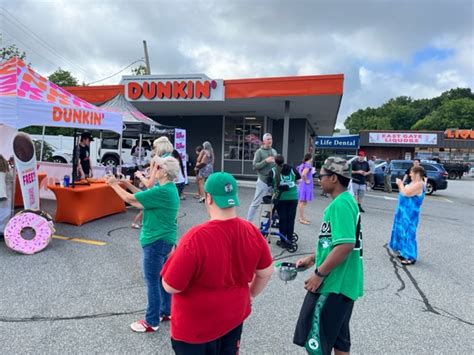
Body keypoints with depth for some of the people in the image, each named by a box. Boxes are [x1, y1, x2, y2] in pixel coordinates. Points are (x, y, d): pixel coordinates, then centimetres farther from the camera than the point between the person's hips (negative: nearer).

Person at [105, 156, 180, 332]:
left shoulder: (162, 191, -25)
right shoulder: (168, 189, 7)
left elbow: (130, 199, -20)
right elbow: (143, 196, 11)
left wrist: (114, 184, -5)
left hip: (156, 241, -10)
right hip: (164, 239, 10)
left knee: (152, 281, 3)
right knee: (162, 277, 20)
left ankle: (152, 321, 18)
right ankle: (166, 311, 35)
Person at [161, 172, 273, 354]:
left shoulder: (196, 238, -31)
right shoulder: (252, 231, -14)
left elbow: (171, 286, -23)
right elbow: (266, 272, -1)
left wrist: (175, 259, -4)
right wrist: (250, 294, 16)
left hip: (196, 327, -4)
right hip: (234, 316, 4)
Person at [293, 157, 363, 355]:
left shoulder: (340, 204, -20)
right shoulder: (345, 201, 12)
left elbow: (345, 246, -28)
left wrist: (319, 274, -20)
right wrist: (313, 258, 17)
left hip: (334, 283, -10)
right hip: (341, 283, 10)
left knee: (316, 339, 4)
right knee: (338, 336, 21)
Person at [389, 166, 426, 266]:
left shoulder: (419, 184, -19)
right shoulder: (414, 183, 12)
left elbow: (406, 193, -25)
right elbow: (404, 192, 18)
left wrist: (400, 184, -13)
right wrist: (400, 184, 6)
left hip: (410, 213, -11)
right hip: (404, 211, 11)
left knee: (408, 233, -7)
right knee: (402, 231, 18)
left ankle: (411, 257, 0)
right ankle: (403, 252, 31)